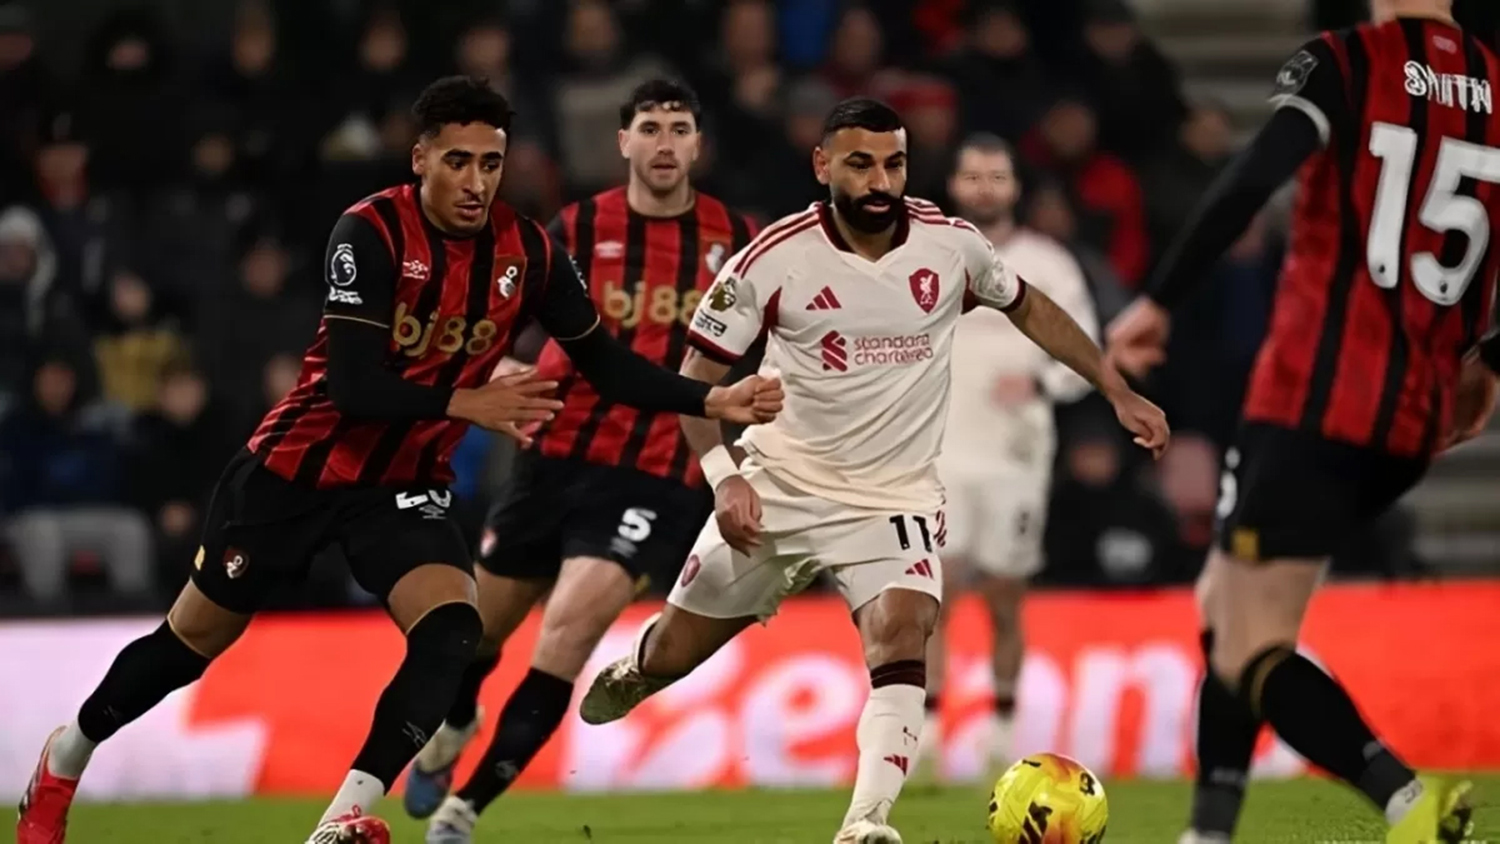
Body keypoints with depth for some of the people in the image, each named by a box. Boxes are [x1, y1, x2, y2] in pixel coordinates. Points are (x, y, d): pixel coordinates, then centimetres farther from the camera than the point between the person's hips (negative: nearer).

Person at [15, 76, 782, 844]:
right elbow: (353, 384, -28)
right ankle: (64, 760, 34)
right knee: (193, 642, 9)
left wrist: (711, 401, -7)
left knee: (451, 631, -24)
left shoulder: (529, 253, -7)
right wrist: (466, 404, -36)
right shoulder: (372, 233, -21)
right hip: (297, 468, -3)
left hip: (404, 488, 3)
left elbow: (603, 362, 4)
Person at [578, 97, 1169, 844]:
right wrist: (723, 475, -20)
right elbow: (697, 377, -6)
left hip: (895, 496, 0)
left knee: (901, 635, -28)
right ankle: (626, 678, 48)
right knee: (674, 653, 11)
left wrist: (1118, 392, 12)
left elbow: (1027, 307, 14)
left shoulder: (952, 246, -6)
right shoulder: (772, 259, -13)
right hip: (778, 487, 0)